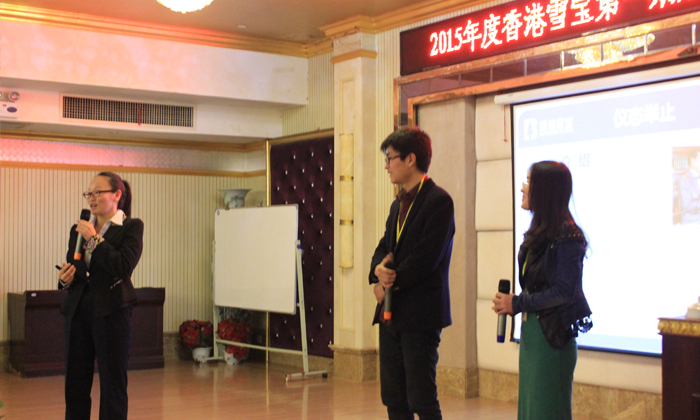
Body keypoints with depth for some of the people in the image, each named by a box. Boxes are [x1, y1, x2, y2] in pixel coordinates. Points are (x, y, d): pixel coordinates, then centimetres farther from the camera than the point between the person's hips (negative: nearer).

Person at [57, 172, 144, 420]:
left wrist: (94, 239, -13)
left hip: (111, 312, -5)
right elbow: (71, 268, 17)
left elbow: (124, 266, -16)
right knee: (75, 383, 8)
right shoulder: (79, 229, 13)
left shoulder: (131, 227, -2)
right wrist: (65, 279, -5)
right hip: (78, 309, 5)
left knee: (112, 383, 2)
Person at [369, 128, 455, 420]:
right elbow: (384, 247, 16)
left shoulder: (438, 201, -11)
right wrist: (379, 270, -6)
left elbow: (427, 257, -18)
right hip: (391, 314, 9)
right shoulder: (399, 203, 17)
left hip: (420, 315, -8)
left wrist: (392, 281, -9)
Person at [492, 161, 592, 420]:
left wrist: (517, 304, -14)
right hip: (531, 332, 9)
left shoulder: (566, 236, -14)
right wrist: (509, 303, -1)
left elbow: (564, 291, -19)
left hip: (553, 335, -9)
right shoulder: (537, 233, 13)